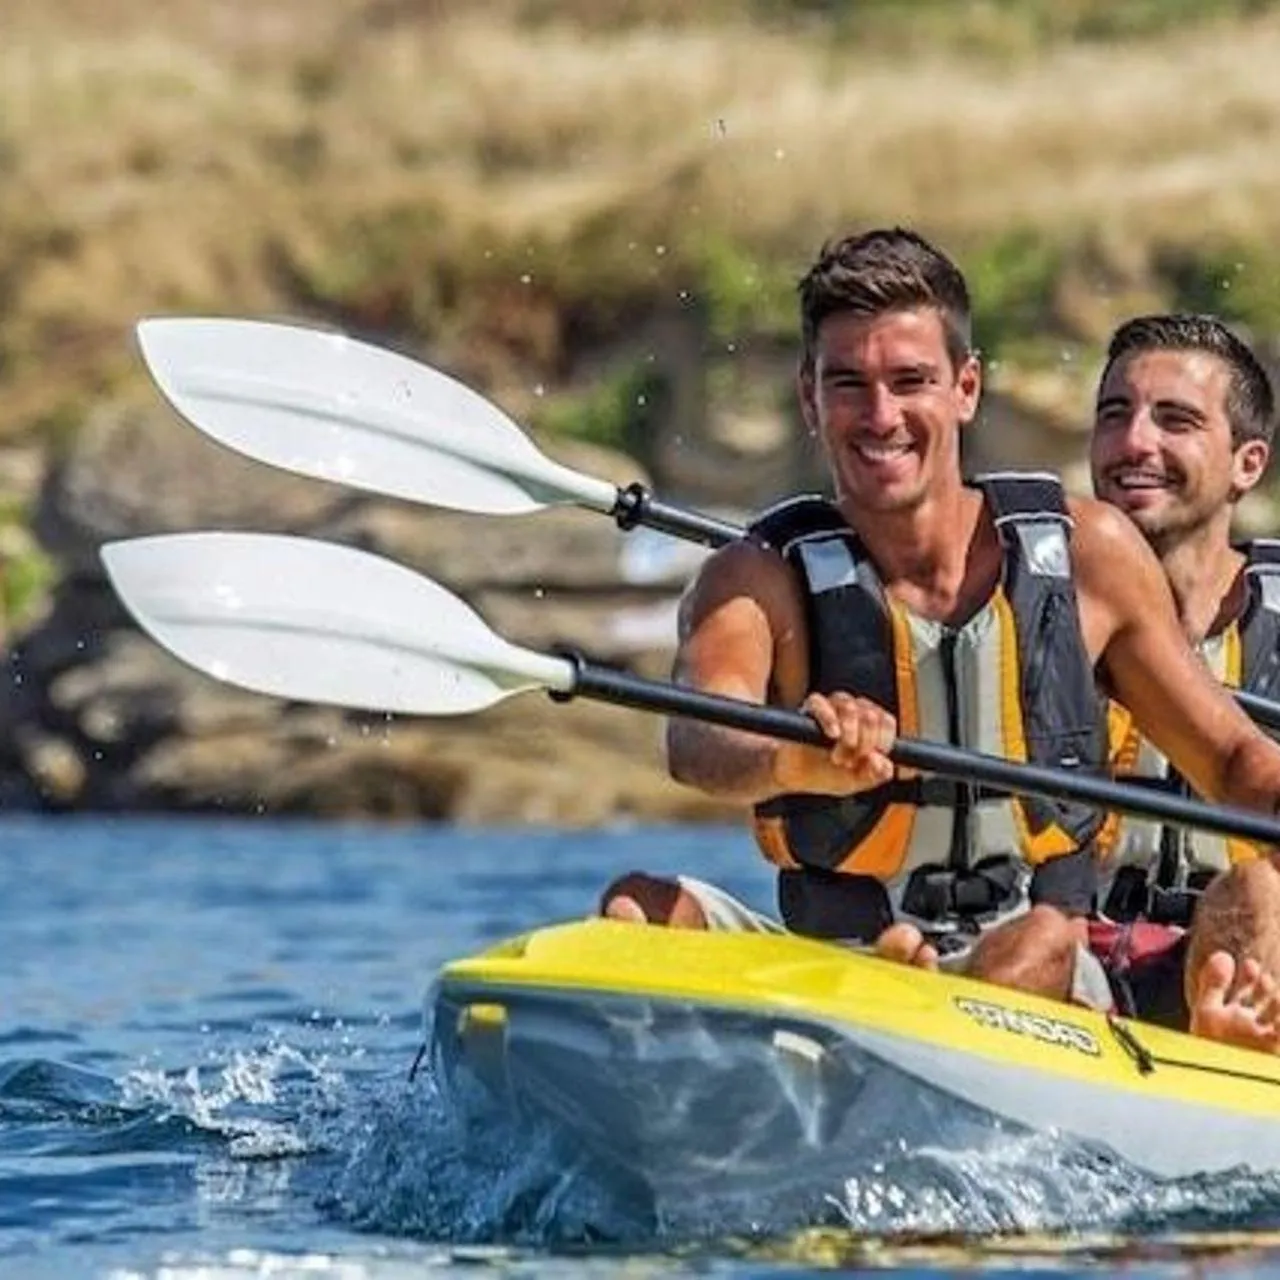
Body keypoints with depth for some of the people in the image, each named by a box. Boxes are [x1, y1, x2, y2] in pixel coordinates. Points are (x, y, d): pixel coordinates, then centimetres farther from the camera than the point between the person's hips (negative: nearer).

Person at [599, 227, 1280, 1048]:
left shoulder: (1087, 552, 2)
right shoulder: (764, 581, -3)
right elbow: (697, 742, -25)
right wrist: (791, 764, -49)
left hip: (1045, 1009, 1)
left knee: (1043, 939, -32)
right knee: (644, 906, -26)